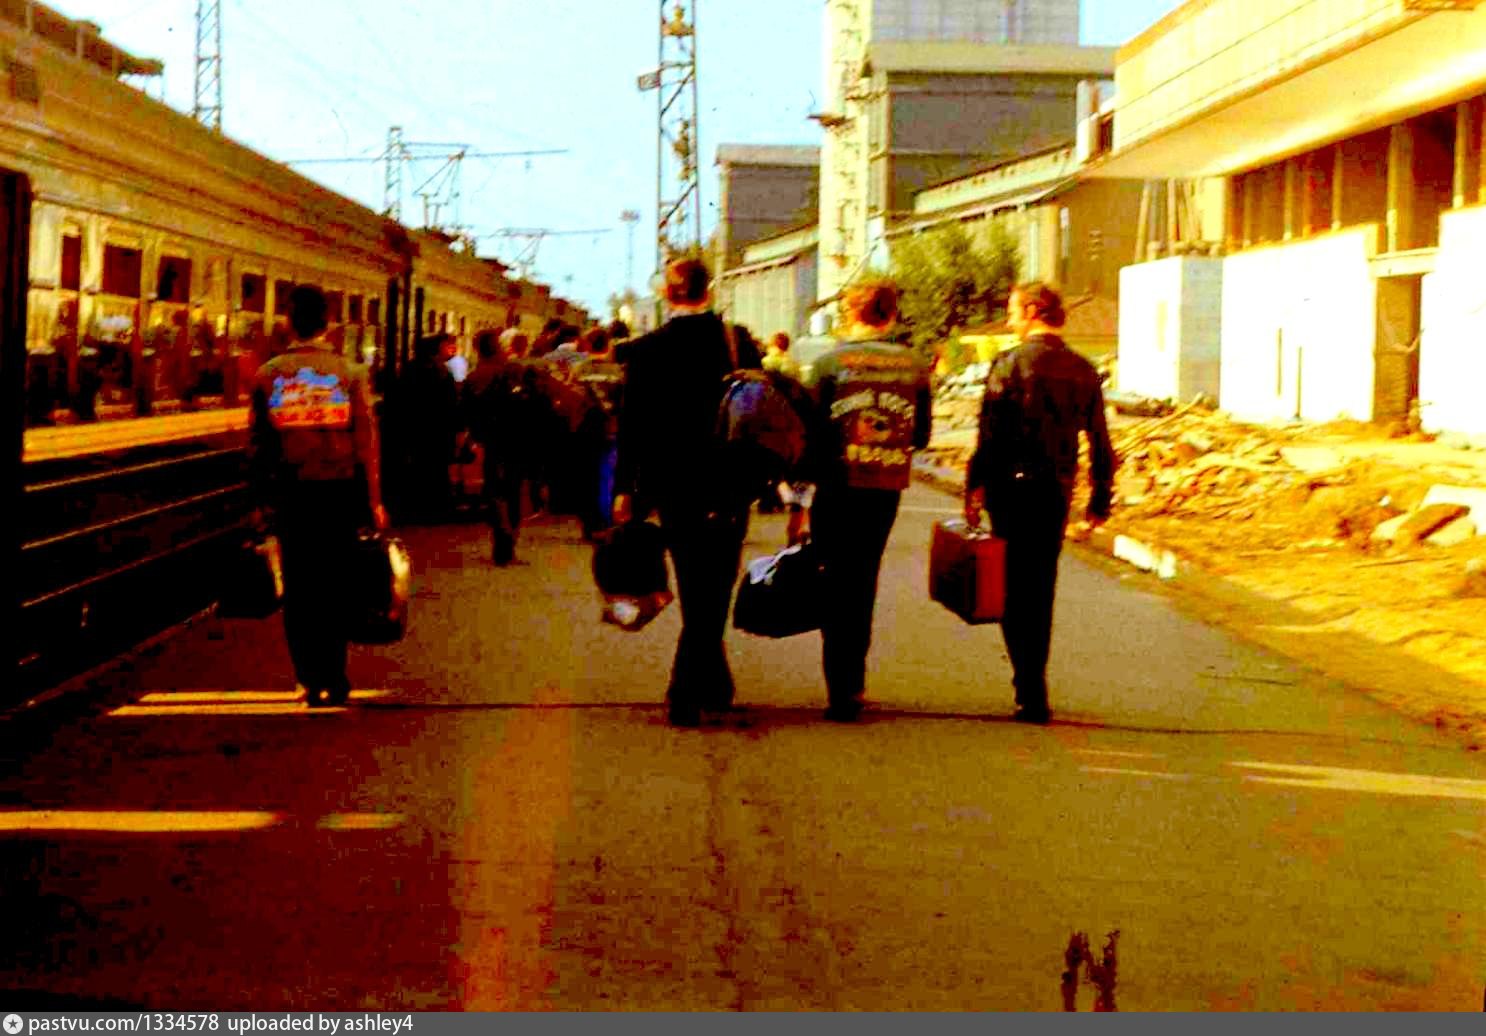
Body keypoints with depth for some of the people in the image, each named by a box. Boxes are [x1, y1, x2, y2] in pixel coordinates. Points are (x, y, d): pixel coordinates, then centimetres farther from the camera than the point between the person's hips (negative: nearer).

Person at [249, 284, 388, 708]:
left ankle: (311, 679, 8)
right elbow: (366, 439, -5)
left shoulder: (268, 375, -1)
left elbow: (258, 442, 1)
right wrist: (374, 498, 1)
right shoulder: (349, 373, -4)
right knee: (336, 585, 8)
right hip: (339, 490, -1)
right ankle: (333, 678, 7)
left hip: (290, 493, 1)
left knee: (297, 588, 8)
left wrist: (263, 495, 10)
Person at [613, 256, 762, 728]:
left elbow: (631, 423, -4)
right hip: (729, 482, -1)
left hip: (671, 482, 1)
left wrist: (625, 488, 2)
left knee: (696, 588, 14)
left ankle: (714, 685, 22)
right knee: (713, 588, 7)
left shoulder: (645, 349, -5)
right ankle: (686, 693, 2)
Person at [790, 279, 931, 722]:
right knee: (863, 585, 16)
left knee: (837, 585, 6)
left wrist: (798, 503, -4)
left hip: (838, 487, -3)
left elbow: (810, 434, -8)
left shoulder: (830, 363, -6)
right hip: (887, 491, 3)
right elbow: (921, 436, 8)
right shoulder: (913, 366, 2)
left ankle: (842, 690, 2)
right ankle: (853, 682, 21)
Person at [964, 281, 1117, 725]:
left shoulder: (1010, 363, -8)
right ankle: (1033, 686, 24)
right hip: (1057, 493, 5)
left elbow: (990, 434, -14)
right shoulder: (1084, 370, 7)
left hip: (1013, 488, -5)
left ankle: (1031, 692, -5)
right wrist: (1099, 504, 16)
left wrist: (974, 489, -9)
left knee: (1015, 591, 1)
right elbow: (1100, 444, 9)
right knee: (1042, 591, 16)